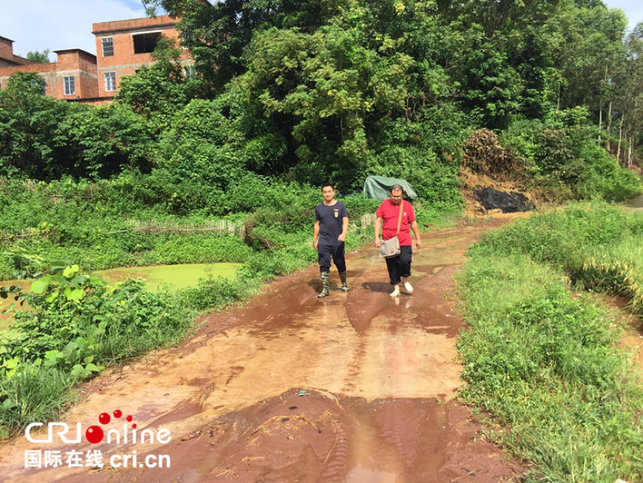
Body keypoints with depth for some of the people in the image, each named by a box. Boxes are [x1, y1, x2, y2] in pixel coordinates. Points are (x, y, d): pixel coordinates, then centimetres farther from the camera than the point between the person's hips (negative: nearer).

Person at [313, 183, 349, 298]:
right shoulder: (319, 208, 5)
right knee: (324, 265, -2)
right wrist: (314, 240, 10)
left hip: (337, 241, -1)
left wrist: (343, 233, -24)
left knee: (340, 264, 10)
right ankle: (325, 289, 4)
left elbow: (345, 221, -7)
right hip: (323, 242, 1)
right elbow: (317, 224, 12)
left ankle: (344, 284, 32)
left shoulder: (340, 205, -1)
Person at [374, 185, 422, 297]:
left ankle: (405, 280, 13)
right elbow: (378, 221, 3)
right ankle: (396, 288, 22)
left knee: (405, 261, -17)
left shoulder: (407, 205, 2)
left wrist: (418, 239, 13)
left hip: (404, 241, -1)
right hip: (388, 242, 1)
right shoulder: (384, 204, 0)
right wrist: (377, 237, -4)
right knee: (391, 265, 7)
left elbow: (413, 223, 10)